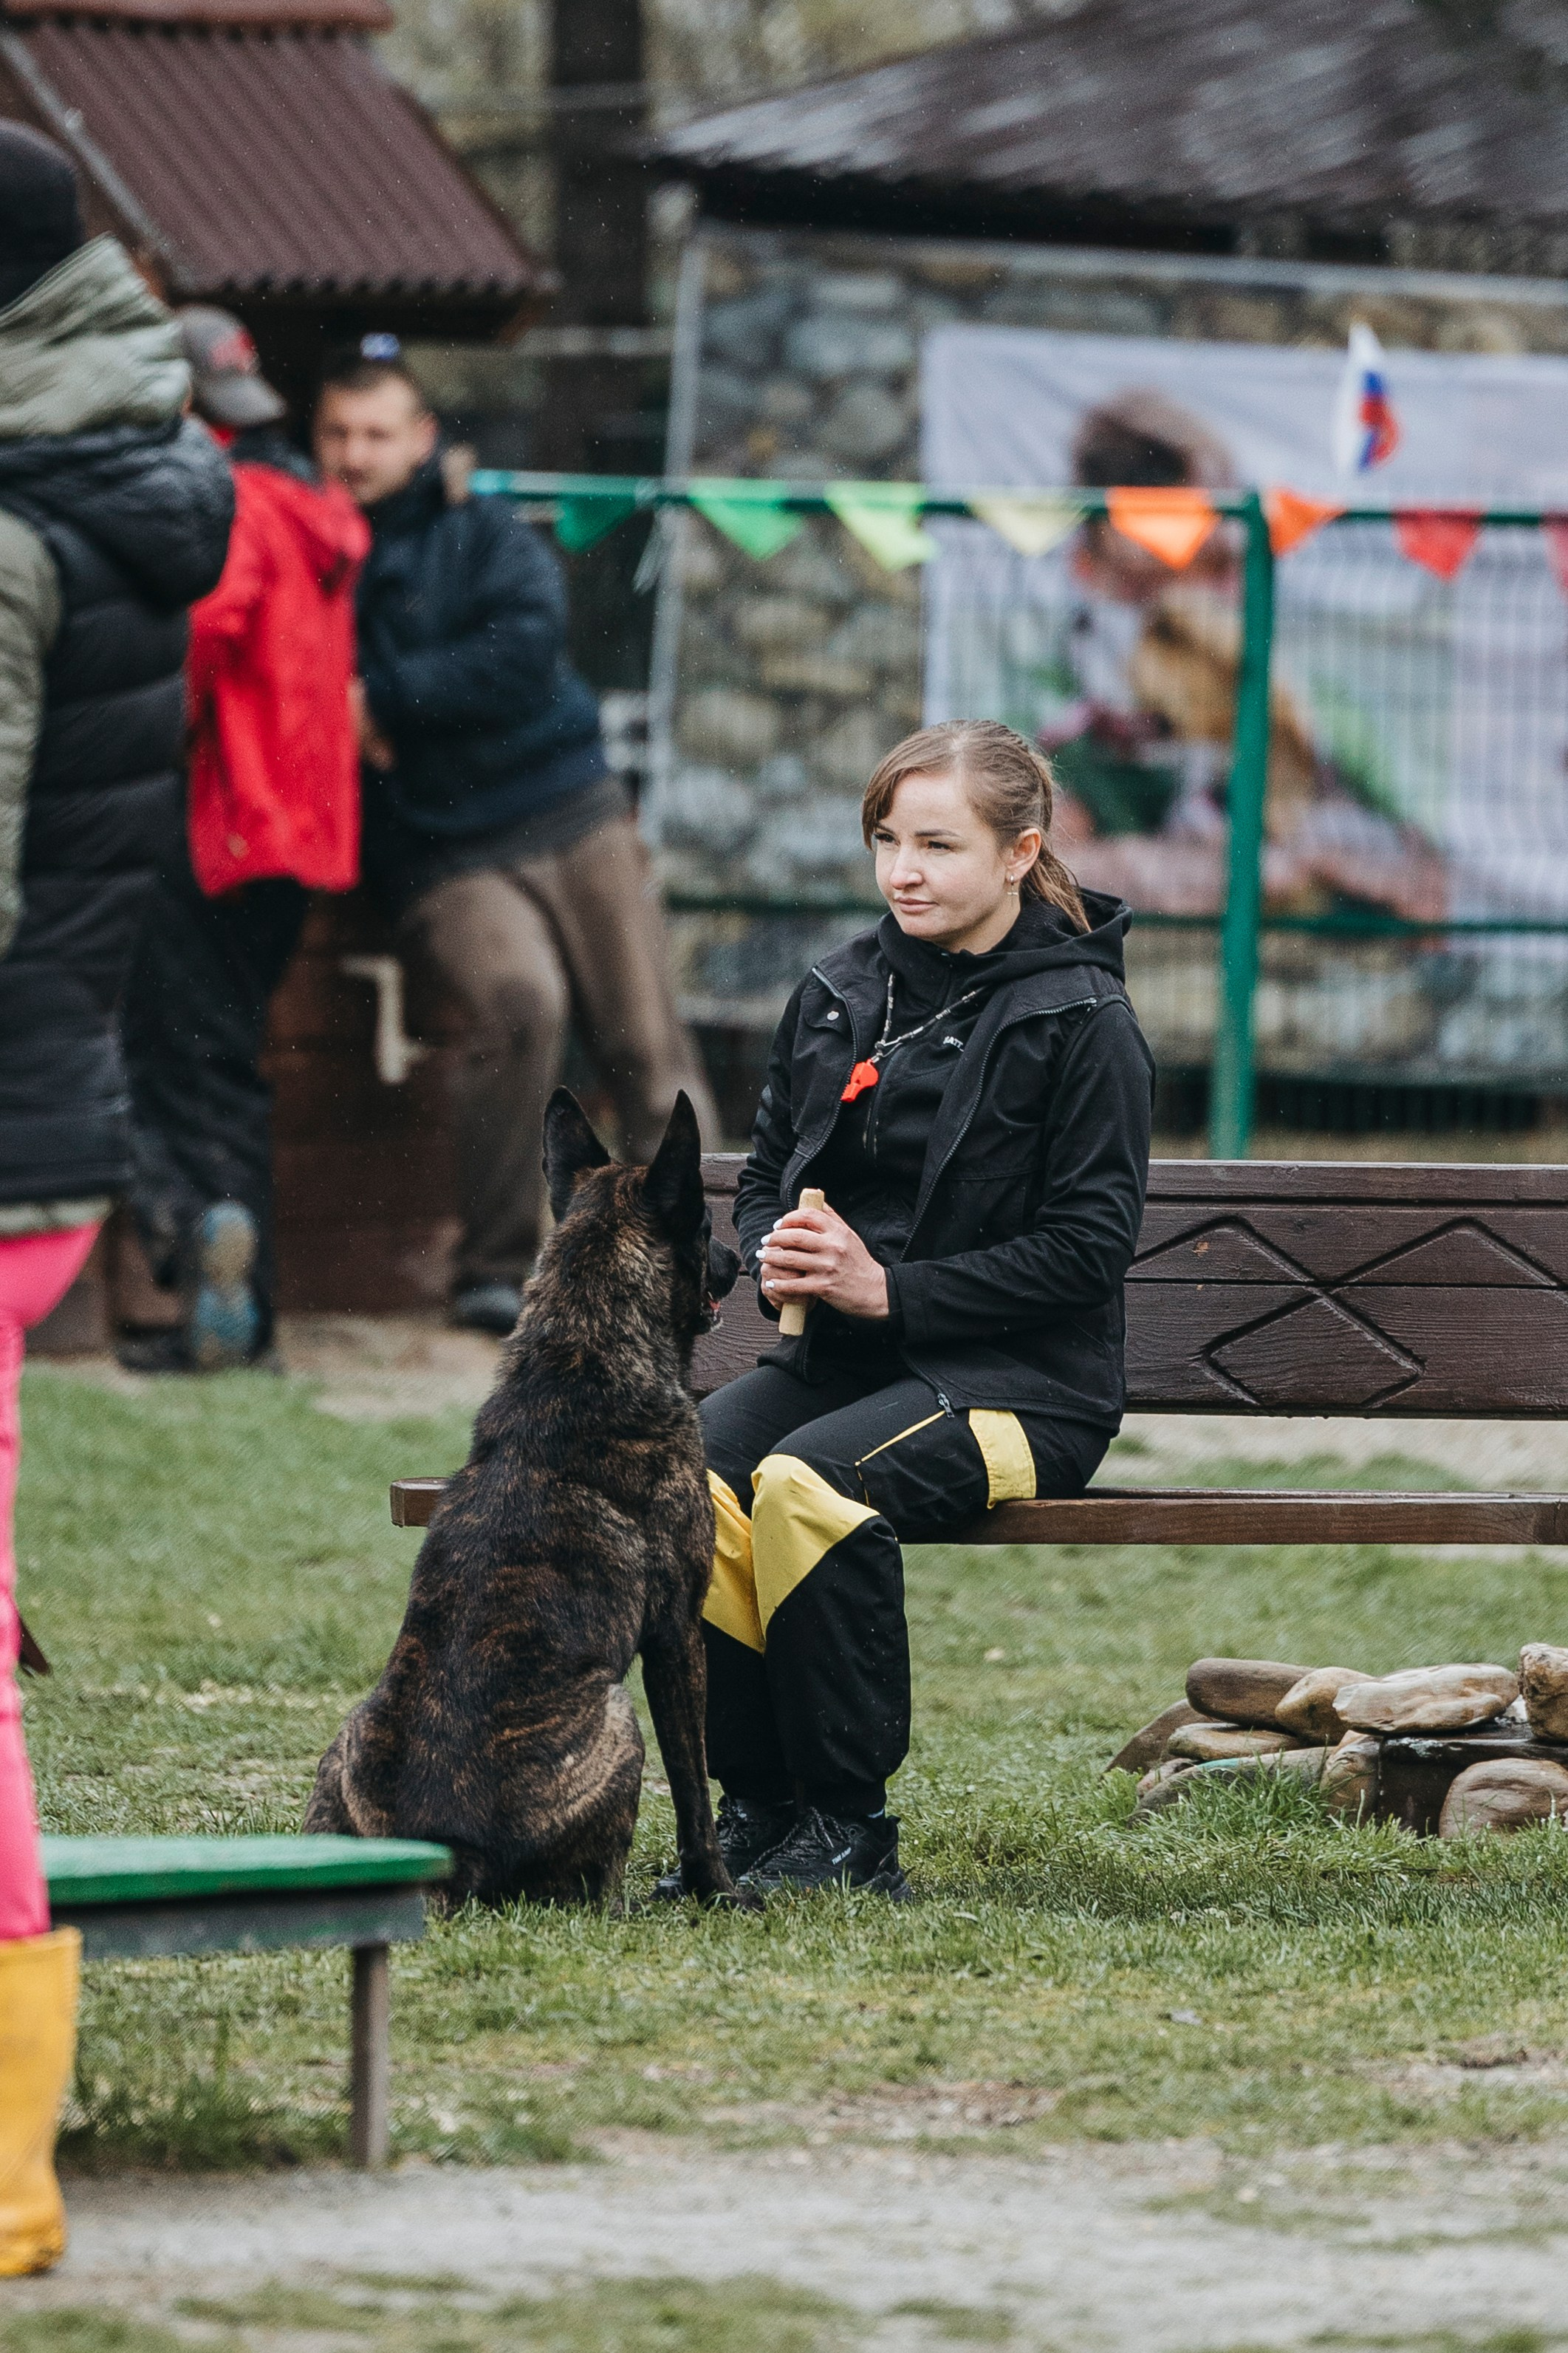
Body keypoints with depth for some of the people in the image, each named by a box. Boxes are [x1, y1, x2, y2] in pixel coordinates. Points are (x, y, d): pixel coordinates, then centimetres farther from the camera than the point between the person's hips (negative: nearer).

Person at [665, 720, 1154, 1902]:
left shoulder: (1083, 1022, -6)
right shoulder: (839, 997, 12)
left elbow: (1090, 1243, -11)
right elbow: (766, 1174, 22)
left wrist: (890, 1290, -16)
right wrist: (775, 1258, -3)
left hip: (1021, 1382, -6)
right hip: (841, 1358, 6)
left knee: (807, 1484, -33)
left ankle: (850, 1829, -20)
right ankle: (754, 1806, -17)